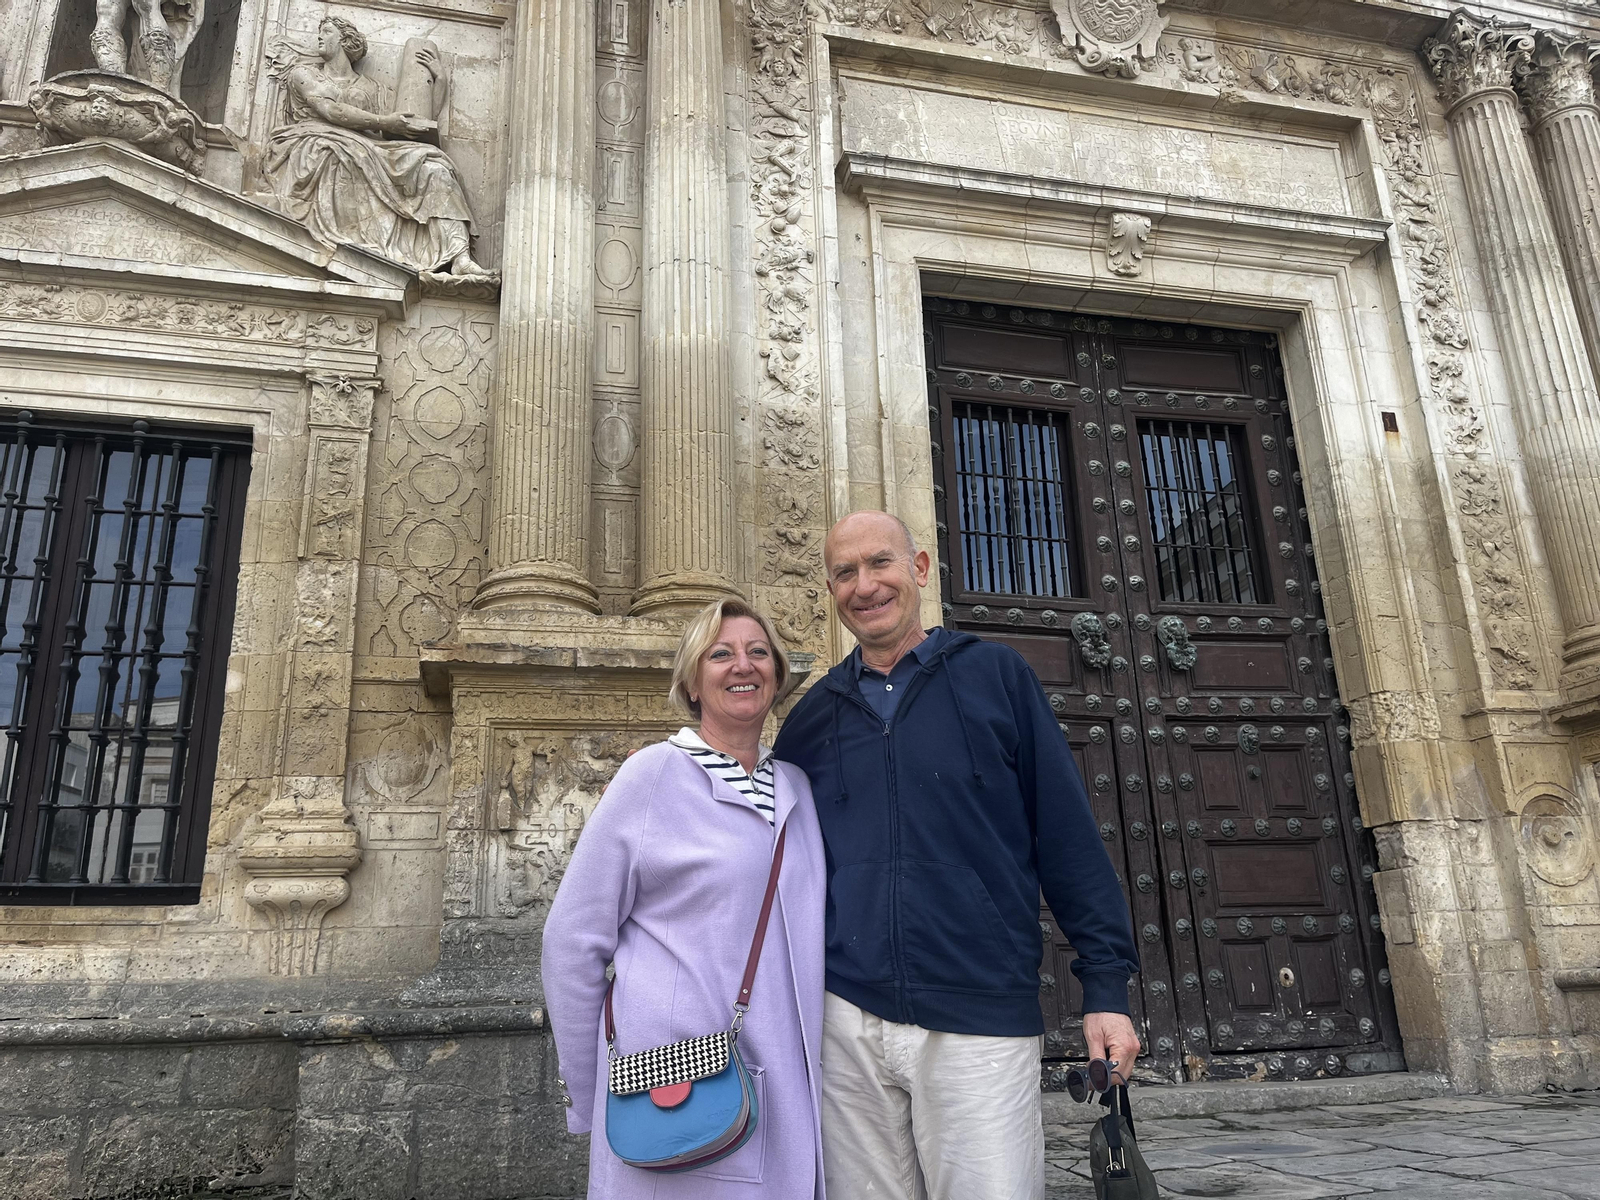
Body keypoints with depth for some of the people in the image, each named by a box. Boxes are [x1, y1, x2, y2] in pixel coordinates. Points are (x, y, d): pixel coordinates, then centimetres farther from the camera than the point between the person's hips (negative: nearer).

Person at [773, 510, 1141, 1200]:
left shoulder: (996, 675, 2)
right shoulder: (814, 714, 10)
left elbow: (1068, 832, 1)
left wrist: (1106, 983, -3)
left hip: (981, 1021, -2)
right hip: (845, 1020, 3)